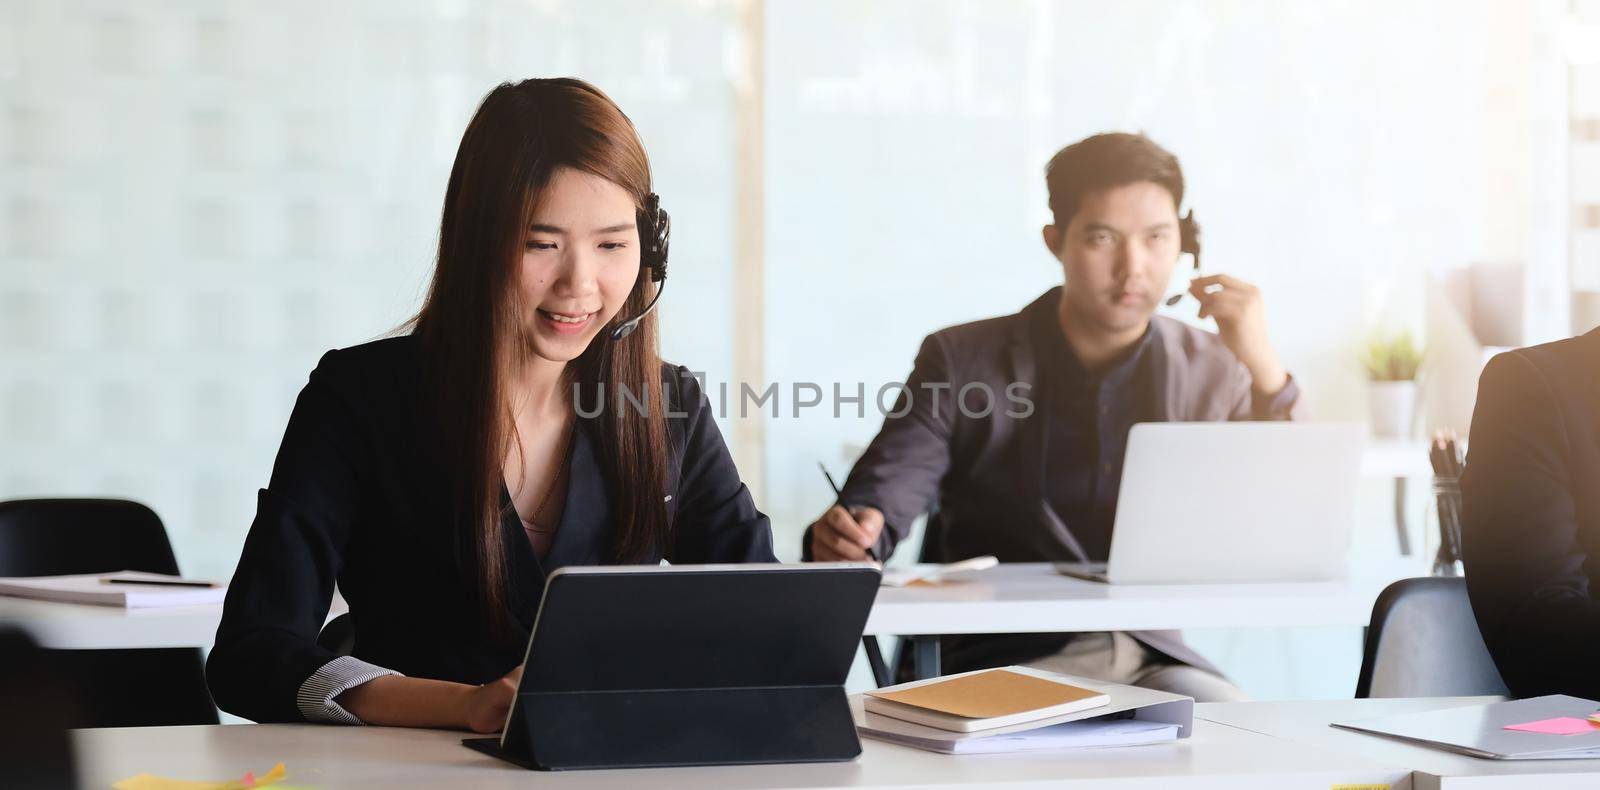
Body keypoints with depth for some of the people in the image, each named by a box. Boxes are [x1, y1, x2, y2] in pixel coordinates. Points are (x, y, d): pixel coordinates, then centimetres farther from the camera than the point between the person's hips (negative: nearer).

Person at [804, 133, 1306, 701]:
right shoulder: (963, 362, 4)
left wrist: (1263, 367, -10)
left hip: (1151, 657, 3)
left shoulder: (1210, 371, 9)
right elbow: (878, 502, -5)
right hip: (1004, 657, -3)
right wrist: (846, 537, -31)